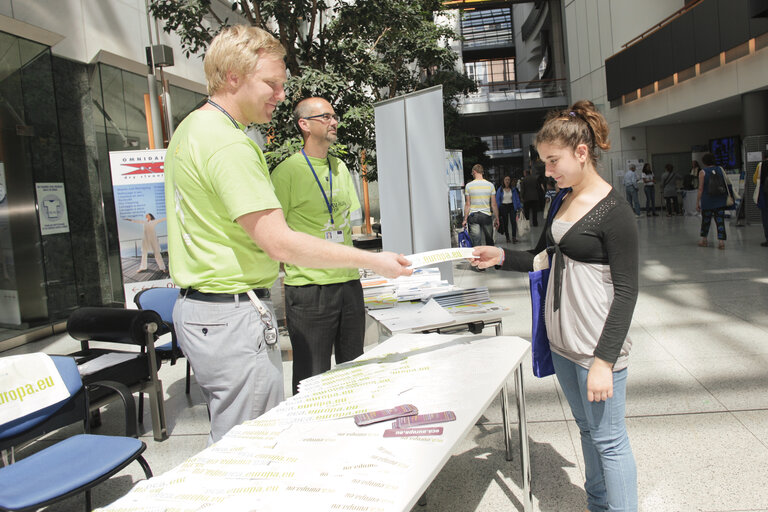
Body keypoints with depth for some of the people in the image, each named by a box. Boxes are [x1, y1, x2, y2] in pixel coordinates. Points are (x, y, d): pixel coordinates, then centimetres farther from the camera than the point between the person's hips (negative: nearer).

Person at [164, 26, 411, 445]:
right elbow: (279, 242, -25)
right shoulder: (228, 144, -19)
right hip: (234, 314, -11)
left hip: (195, 308, 11)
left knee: (227, 441, 21)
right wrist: (373, 261, -20)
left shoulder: (189, 129, 15)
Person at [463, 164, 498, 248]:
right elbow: (494, 204, 1)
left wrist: (465, 219, 3)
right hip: (486, 216, 1)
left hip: (473, 216, -1)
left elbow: (467, 204, -3)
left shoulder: (468, 185, -3)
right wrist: (496, 218, 8)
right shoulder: (490, 185, 0)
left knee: (475, 243, -1)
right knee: (489, 241, 14)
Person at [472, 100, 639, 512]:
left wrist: (604, 360, -19)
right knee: (587, 429, 21)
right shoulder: (564, 200, 9)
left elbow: (626, 291, -17)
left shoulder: (614, 211, -16)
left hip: (597, 345, -8)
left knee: (608, 440, 4)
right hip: (562, 341, 8)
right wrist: (502, 257, 1)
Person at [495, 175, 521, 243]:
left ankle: (514, 237, -14)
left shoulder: (513, 189, 4)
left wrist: (520, 206, 4)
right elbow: (497, 200, 2)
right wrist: (497, 210, -4)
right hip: (503, 207, 0)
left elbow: (517, 199, 9)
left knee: (513, 221, -14)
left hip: (512, 206, 0)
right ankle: (507, 238, 16)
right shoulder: (500, 190, -1)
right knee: (505, 223, 5)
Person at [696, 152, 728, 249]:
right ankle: (721, 241, -9)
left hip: (707, 201, -2)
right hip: (720, 201, 2)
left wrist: (697, 202, -3)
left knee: (705, 220, 12)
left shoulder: (703, 172, -5)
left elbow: (701, 189, -8)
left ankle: (703, 240, 24)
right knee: (720, 221, 0)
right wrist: (726, 198, 18)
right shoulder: (721, 170, 6)